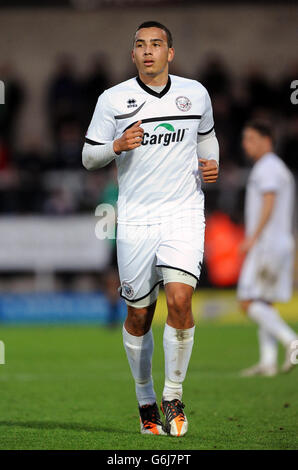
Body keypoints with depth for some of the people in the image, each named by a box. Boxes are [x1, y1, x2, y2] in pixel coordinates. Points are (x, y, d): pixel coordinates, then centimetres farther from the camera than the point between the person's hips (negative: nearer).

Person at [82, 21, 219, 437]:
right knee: (138, 314, 5)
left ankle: (174, 395, -1)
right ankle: (146, 399, 24)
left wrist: (211, 164, 5)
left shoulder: (195, 94, 6)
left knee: (180, 299, -18)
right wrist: (117, 146, -15)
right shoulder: (113, 100, 0)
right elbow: (89, 157, 5)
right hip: (136, 219, 0)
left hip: (184, 215, 0)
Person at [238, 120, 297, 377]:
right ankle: (268, 361, 2)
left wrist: (253, 237, -27)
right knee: (264, 305, 8)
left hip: (267, 246, -10)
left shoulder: (268, 167, -9)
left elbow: (269, 204, -21)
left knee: (249, 302, -11)